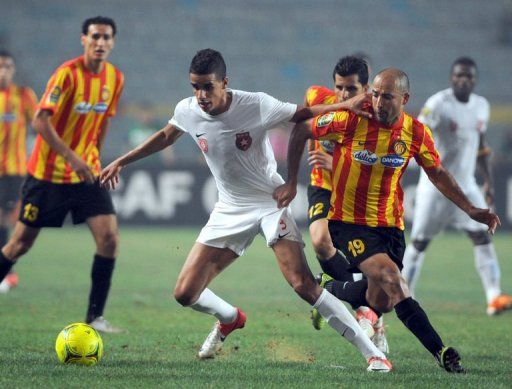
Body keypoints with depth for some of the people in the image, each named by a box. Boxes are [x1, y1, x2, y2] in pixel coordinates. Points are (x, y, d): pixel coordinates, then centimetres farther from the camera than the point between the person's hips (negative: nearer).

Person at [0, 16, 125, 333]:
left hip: (87, 174, 4)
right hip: (48, 173, -4)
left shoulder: (115, 78, 1)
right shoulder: (67, 74, -17)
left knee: (109, 237, -11)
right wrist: (72, 158, -28)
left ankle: (96, 316, -4)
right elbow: (40, 121, -22)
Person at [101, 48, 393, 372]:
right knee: (185, 293, -1)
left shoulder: (256, 106, -21)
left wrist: (348, 105, -22)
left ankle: (372, 353, -17)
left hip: (271, 201, -5)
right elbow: (166, 136, 14)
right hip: (230, 209, 5)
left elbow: (303, 114, -8)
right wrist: (121, 162, 20)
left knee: (303, 284, -22)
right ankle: (230, 319, 35)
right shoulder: (187, 111, -8)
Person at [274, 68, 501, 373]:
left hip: (389, 224, 4)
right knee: (393, 282, -23)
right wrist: (291, 182, -3)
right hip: (348, 220, -4)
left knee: (380, 302, -3)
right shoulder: (351, 119, -15)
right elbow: (300, 131, -2)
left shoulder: (416, 133, -5)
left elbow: (438, 174, 11)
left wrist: (471, 210, 4)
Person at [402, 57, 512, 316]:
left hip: (466, 186, 5)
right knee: (420, 241, 2)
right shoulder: (438, 104, -14)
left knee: (482, 236, -8)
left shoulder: (481, 106, 7)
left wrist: (488, 182, 16)